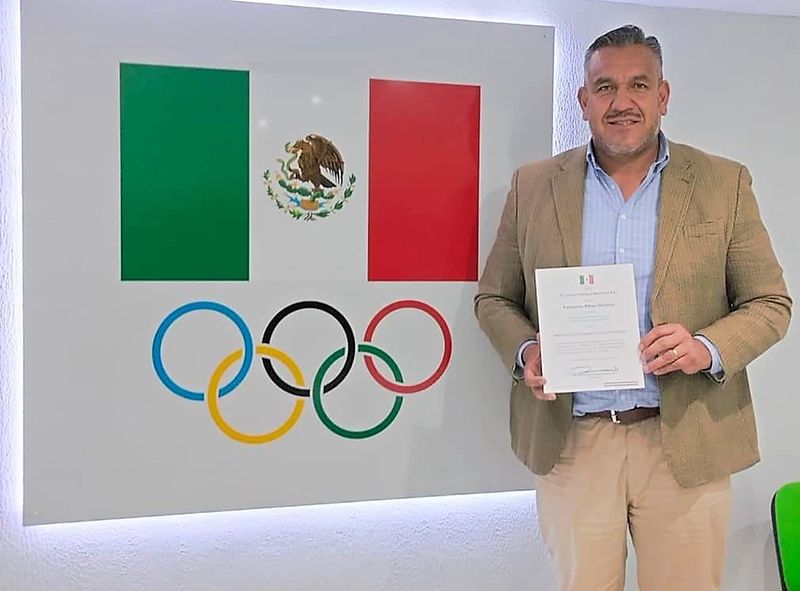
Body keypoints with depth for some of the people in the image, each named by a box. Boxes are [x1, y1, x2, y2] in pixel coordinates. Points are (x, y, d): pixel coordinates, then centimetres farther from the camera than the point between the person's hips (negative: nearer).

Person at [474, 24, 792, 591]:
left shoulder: (724, 183, 2)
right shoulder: (533, 185, 4)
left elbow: (770, 304, 4)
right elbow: (494, 297, 9)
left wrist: (708, 348, -16)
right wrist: (525, 351, -12)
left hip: (686, 444, 0)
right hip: (570, 443, 1)